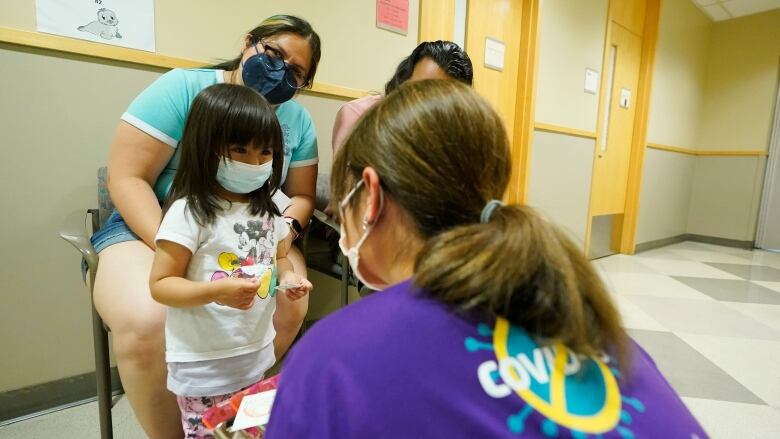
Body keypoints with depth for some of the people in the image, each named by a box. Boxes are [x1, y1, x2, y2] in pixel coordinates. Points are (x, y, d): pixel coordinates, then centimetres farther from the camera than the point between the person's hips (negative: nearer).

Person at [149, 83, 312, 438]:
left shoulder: (269, 211, 1)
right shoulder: (189, 212, -18)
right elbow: (160, 285, -15)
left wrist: (288, 277, -6)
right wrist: (216, 291, -31)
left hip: (257, 355, 6)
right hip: (203, 365, -6)